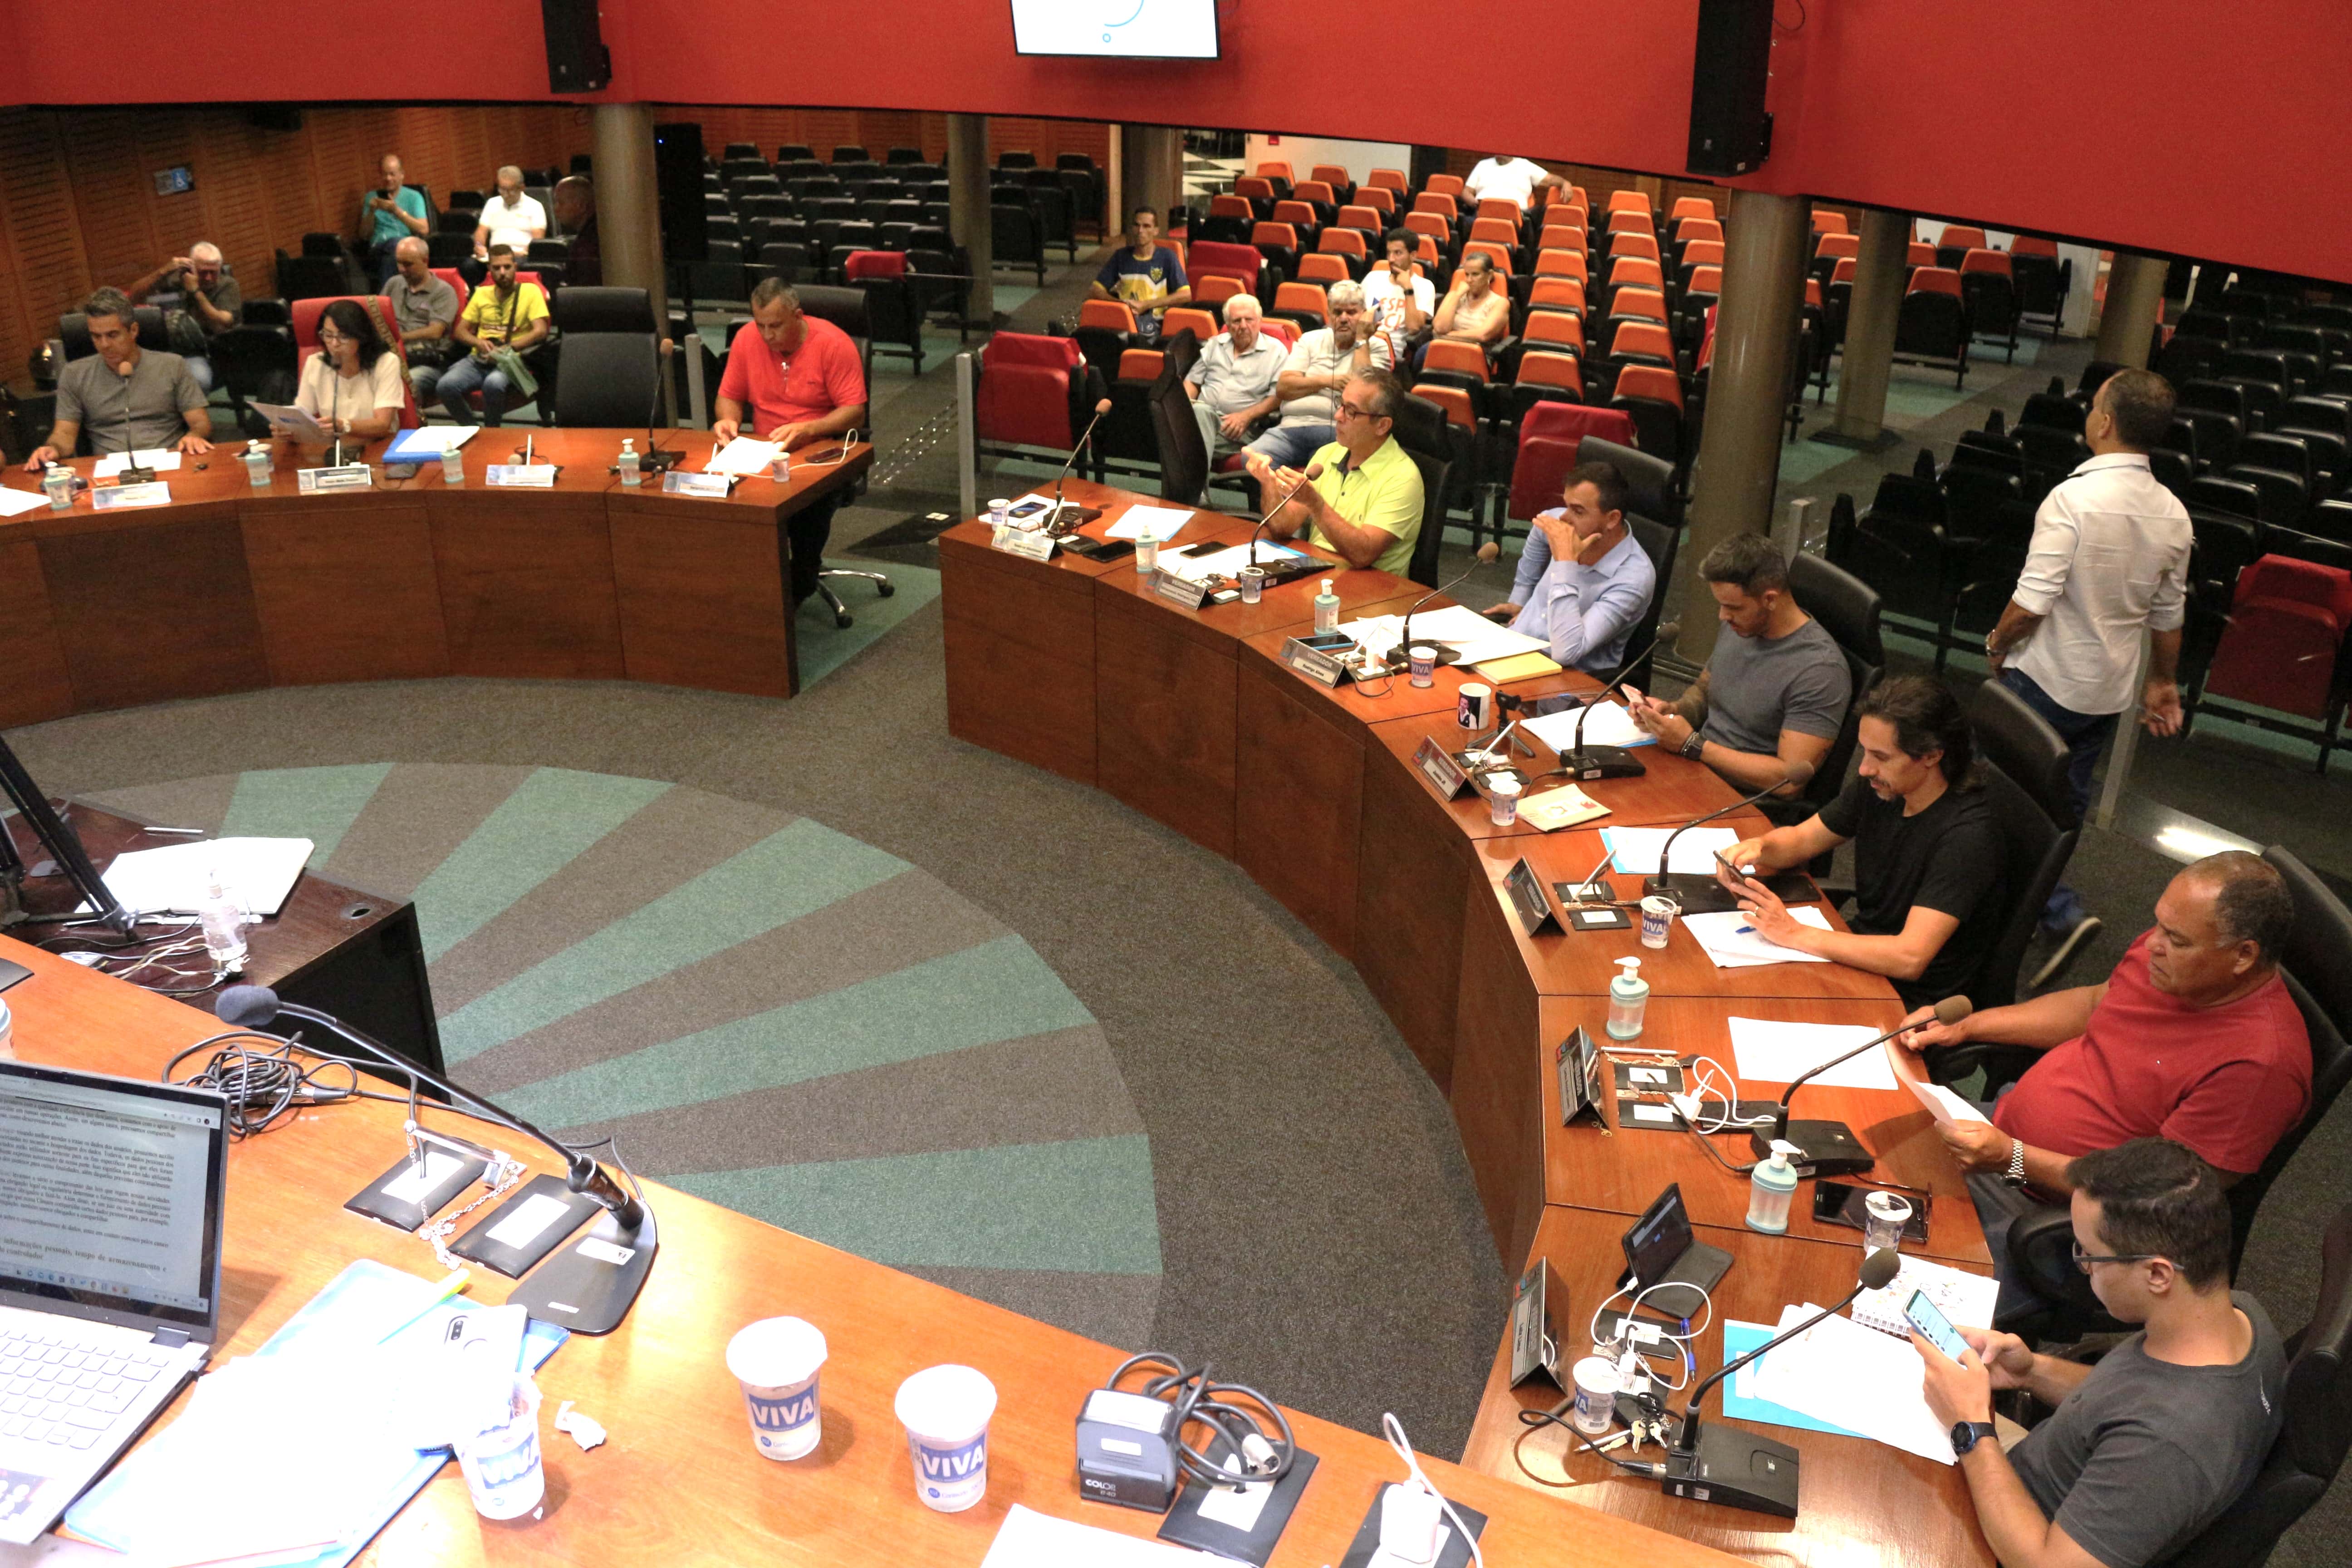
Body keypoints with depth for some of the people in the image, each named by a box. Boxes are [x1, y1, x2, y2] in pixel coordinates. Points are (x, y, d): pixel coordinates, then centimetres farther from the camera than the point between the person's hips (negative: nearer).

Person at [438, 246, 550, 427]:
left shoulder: (530, 291, 5)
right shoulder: (482, 294, 19)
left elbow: (541, 331, -6)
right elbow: (461, 331, 19)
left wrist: (508, 348, -16)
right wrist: (479, 343, -4)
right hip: (478, 359, 4)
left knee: (493, 384, -39)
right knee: (446, 385, -26)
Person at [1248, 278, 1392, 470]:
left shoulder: (1376, 347, 13)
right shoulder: (1311, 340, 20)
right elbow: (1282, 388, 9)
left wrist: (1362, 339, -2)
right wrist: (1326, 381, -3)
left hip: (1335, 431, -3)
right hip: (1291, 427, 3)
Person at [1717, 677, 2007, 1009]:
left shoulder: (1966, 835, -26)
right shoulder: (1881, 788, -4)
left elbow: (1910, 959, -33)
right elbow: (1801, 839, 11)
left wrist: (1796, 934, -31)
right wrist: (1757, 847, -13)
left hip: (1913, 1005, -7)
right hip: (1863, 956, 7)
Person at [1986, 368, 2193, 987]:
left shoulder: (2074, 498, -23)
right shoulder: (2173, 515, -1)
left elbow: (2032, 601, -24)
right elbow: (2169, 615, 9)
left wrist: (1997, 644, -5)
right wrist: (2163, 683, 23)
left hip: (2044, 680, -7)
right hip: (2110, 689, 7)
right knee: (2065, 801, 20)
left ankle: (2062, 913, -8)